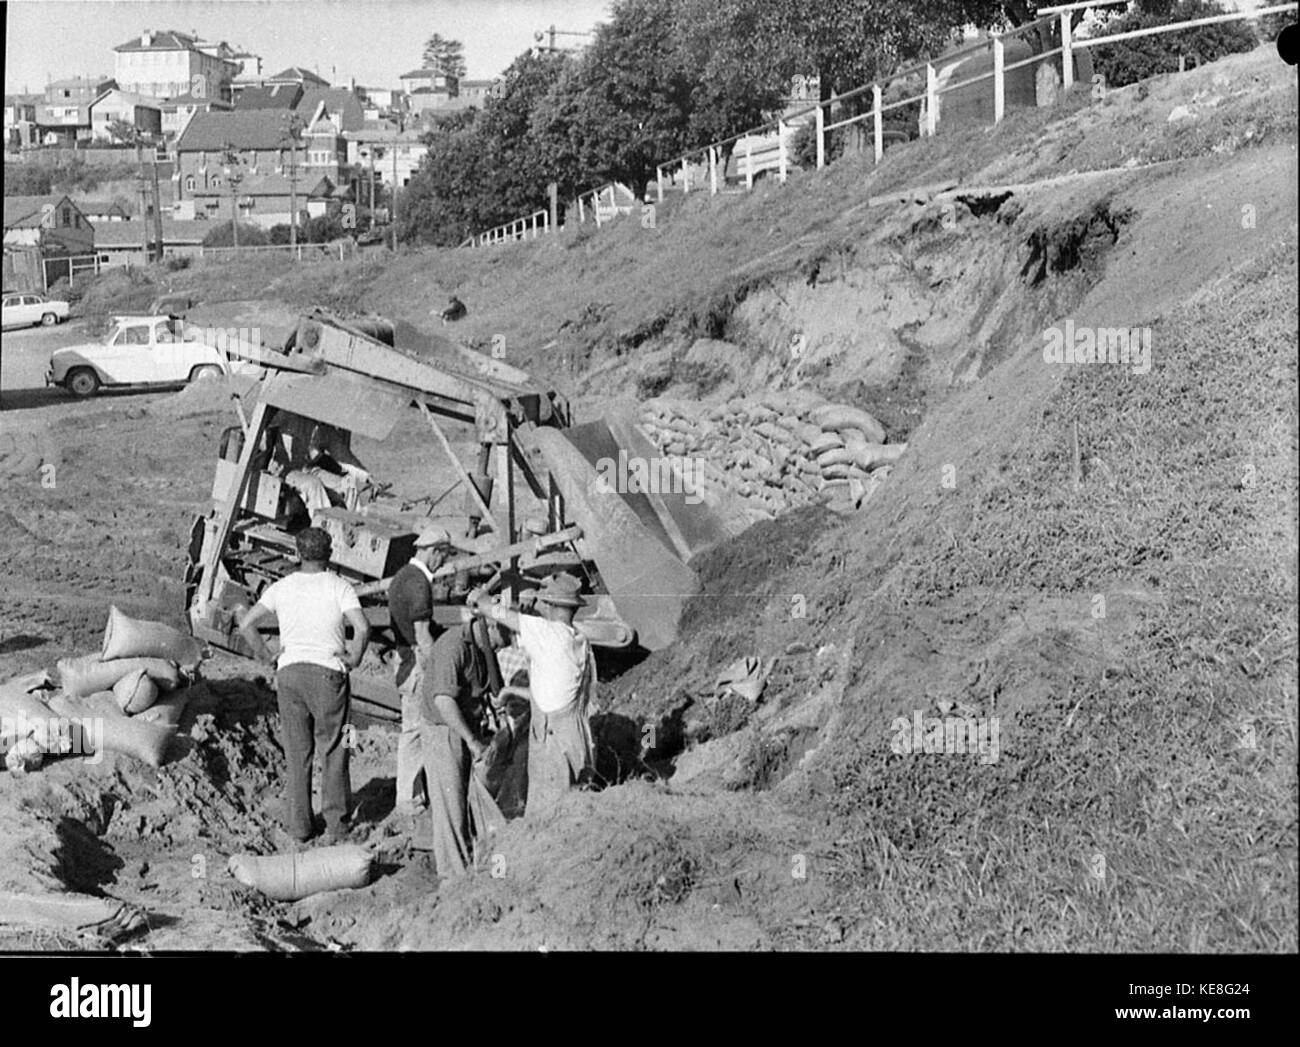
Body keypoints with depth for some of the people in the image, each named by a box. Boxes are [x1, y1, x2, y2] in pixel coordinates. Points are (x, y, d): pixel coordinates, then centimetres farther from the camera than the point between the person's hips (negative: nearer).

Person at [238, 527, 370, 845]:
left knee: (297, 752, 10)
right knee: (332, 750, 7)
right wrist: (353, 658, -1)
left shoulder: (282, 587, 6)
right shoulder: (339, 587, -2)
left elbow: (246, 624, -1)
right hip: (328, 672, -3)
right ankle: (336, 824, 6)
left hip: (289, 672, 3)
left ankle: (299, 825, 13)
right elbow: (363, 627, -16)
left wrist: (267, 657, 7)